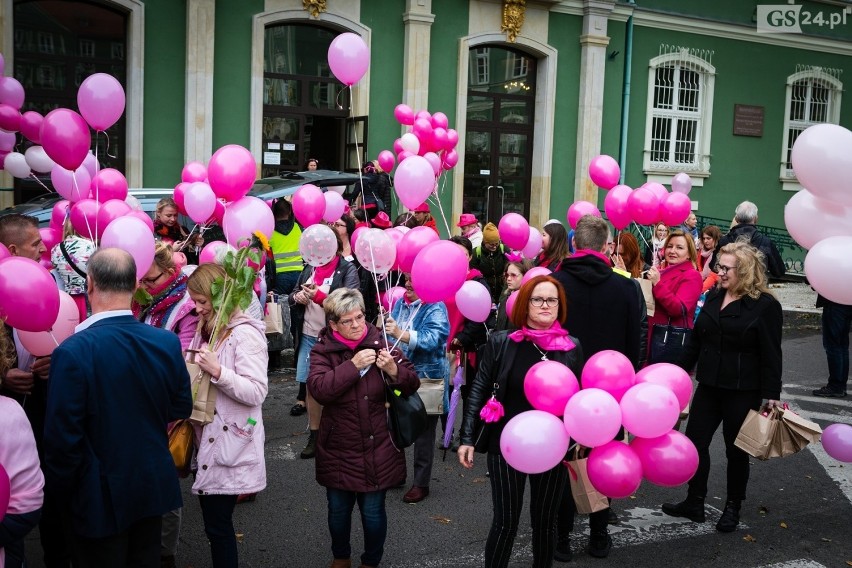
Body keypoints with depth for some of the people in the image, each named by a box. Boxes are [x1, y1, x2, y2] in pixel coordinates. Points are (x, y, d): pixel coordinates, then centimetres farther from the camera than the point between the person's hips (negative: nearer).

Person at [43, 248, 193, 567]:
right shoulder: (167, 342, -10)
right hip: (154, 487, 4)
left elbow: (62, 438, -20)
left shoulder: (73, 352, -25)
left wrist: (59, 490, -3)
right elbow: (181, 408, 2)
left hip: (100, 496, -4)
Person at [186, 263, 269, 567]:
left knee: (217, 524, 0)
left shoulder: (245, 334, -15)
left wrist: (218, 371, -30)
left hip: (230, 444, -8)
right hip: (207, 439, 8)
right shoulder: (206, 329, 11)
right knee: (214, 521, 15)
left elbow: (256, 392, -21)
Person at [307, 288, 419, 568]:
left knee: (373, 510, 8)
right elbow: (319, 389, -22)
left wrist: (394, 370, -23)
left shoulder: (380, 344, -5)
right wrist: (353, 365, -28)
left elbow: (412, 384, -3)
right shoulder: (322, 350, -6)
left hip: (377, 449, 0)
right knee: (338, 509, 16)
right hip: (338, 449, 1)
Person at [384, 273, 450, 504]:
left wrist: (400, 334, -40)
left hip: (425, 379, -7)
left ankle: (421, 483, 16)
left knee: (423, 433, 5)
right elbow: (388, 334, 19)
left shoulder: (435, 308, -14)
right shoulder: (400, 303, 8)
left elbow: (432, 339, -30)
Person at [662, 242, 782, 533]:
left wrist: (772, 395, -15)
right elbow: (696, 340, 14)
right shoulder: (714, 297, 7)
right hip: (709, 386, 6)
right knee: (695, 442, 8)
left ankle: (733, 509, 26)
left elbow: (771, 354, -12)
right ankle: (694, 503, 23)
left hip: (743, 391, -6)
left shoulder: (765, 306, -12)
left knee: (736, 450, 8)